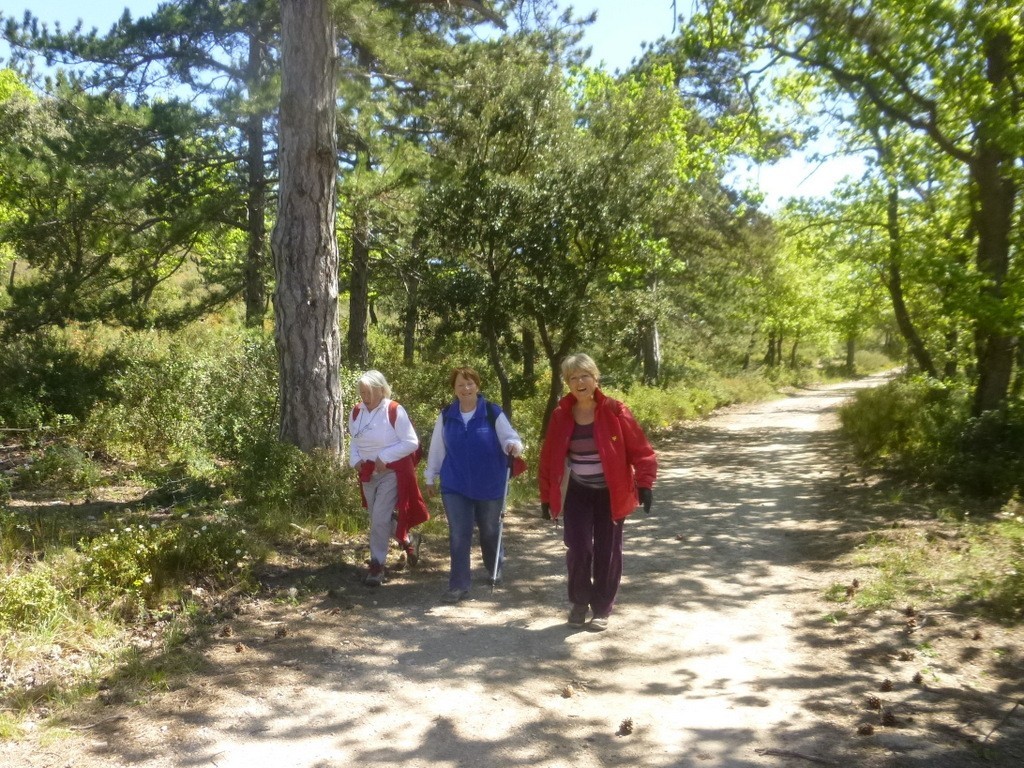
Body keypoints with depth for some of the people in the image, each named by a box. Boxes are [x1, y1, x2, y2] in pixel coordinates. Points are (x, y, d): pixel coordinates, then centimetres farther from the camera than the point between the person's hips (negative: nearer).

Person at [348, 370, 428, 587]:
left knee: (380, 518, -10)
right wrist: (355, 460, -4)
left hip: (392, 472, -7)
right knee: (378, 518, 17)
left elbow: (411, 443, -15)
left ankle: (377, 564, 5)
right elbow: (354, 441, 14)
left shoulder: (395, 411, -17)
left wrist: (385, 457, -20)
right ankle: (408, 539, 42)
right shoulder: (356, 411, 1)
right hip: (368, 473, 7)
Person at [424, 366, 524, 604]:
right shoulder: (446, 415, 0)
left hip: (489, 485, -1)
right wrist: (430, 476, 11)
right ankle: (459, 585, 8)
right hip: (455, 486, 1)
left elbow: (509, 436, -15)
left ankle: (494, 570, 42)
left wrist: (513, 445, -38)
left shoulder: (493, 413, -9)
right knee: (458, 535, 0)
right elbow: (437, 448, 7)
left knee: (489, 531, 16)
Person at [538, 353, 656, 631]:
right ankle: (579, 602, 19)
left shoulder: (614, 411, -12)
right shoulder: (561, 415, -5)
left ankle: (602, 609, 22)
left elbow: (640, 450, -9)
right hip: (577, 493, 1)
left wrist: (644, 484, -17)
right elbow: (549, 457, 2)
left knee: (607, 552, 5)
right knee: (578, 548, -5)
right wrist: (547, 497, 3)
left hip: (610, 493, -1)